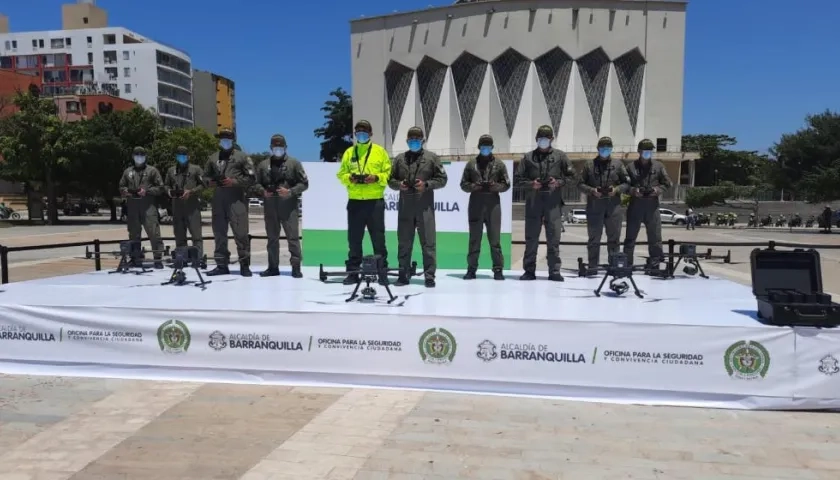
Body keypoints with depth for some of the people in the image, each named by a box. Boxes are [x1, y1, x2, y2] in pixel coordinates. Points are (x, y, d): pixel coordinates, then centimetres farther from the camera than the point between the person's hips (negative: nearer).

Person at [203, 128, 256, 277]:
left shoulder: (242, 157, 4)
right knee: (219, 233, 8)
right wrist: (209, 181, 4)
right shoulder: (213, 158, 17)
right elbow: (205, 175, 26)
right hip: (218, 199, 5)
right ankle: (222, 265, 16)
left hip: (236, 199, -5)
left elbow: (251, 178, -1)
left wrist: (235, 181, -13)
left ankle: (244, 265, 1)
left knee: (241, 232, -6)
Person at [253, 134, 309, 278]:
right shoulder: (263, 164, 12)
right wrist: (263, 191, -5)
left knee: (293, 237, -5)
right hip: (270, 206, 4)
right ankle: (273, 267, 19)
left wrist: (290, 192, -13)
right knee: (272, 238, 10)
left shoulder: (294, 163, 3)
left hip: (289, 206, -3)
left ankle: (296, 267, 0)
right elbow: (257, 183, 16)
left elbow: (304, 183, 0)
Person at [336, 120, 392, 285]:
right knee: (354, 238, 6)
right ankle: (353, 271, 13)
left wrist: (376, 178, -16)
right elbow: (341, 174, 10)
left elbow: (388, 174, 1)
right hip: (355, 202, 2)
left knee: (378, 237, 3)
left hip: (375, 201, -2)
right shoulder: (349, 152, 11)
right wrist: (349, 178, -10)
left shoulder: (380, 151, 5)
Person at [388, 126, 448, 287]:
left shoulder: (432, 158, 4)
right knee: (404, 243, 8)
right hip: (405, 207, 3)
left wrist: (426, 184, -13)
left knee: (428, 243, -1)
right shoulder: (399, 159, 12)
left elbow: (442, 179, 2)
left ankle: (429, 275, 5)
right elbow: (390, 180, 15)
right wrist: (398, 184, -6)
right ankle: (403, 274, 17)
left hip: (425, 207, -3)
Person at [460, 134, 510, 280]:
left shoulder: (499, 164, 7)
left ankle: (498, 269, 4)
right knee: (474, 238, 5)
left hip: (493, 204, -1)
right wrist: (473, 186, -11)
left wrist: (496, 186, -12)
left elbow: (507, 184, 7)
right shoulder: (471, 164, 9)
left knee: (495, 238, -1)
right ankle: (471, 268, 10)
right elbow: (463, 184, 9)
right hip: (475, 204, 1)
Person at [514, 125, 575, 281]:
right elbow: (517, 179, 8)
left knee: (554, 238, 0)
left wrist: (559, 182, -9)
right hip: (533, 202, 1)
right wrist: (531, 184, -9)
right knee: (531, 238, 4)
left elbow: (571, 176, 9)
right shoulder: (528, 157, 9)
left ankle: (554, 271, 7)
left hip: (553, 202, -1)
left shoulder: (560, 156, 8)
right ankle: (529, 270, 12)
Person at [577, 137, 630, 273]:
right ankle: (593, 266, 8)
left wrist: (617, 189, -8)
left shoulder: (618, 164, 9)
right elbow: (581, 183, 6)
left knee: (614, 237, 6)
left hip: (613, 205, 1)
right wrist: (592, 190, -10)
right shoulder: (589, 165, 6)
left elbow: (627, 183, 10)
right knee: (594, 238, 1)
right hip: (594, 206, -1)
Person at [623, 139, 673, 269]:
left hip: (652, 205, 1)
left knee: (655, 237, 3)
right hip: (635, 205, -1)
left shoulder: (658, 166, 7)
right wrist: (632, 190, -12)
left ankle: (654, 264, 11)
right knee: (630, 236, 3)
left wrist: (657, 189, -7)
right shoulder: (631, 167, 3)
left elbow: (667, 183, 10)